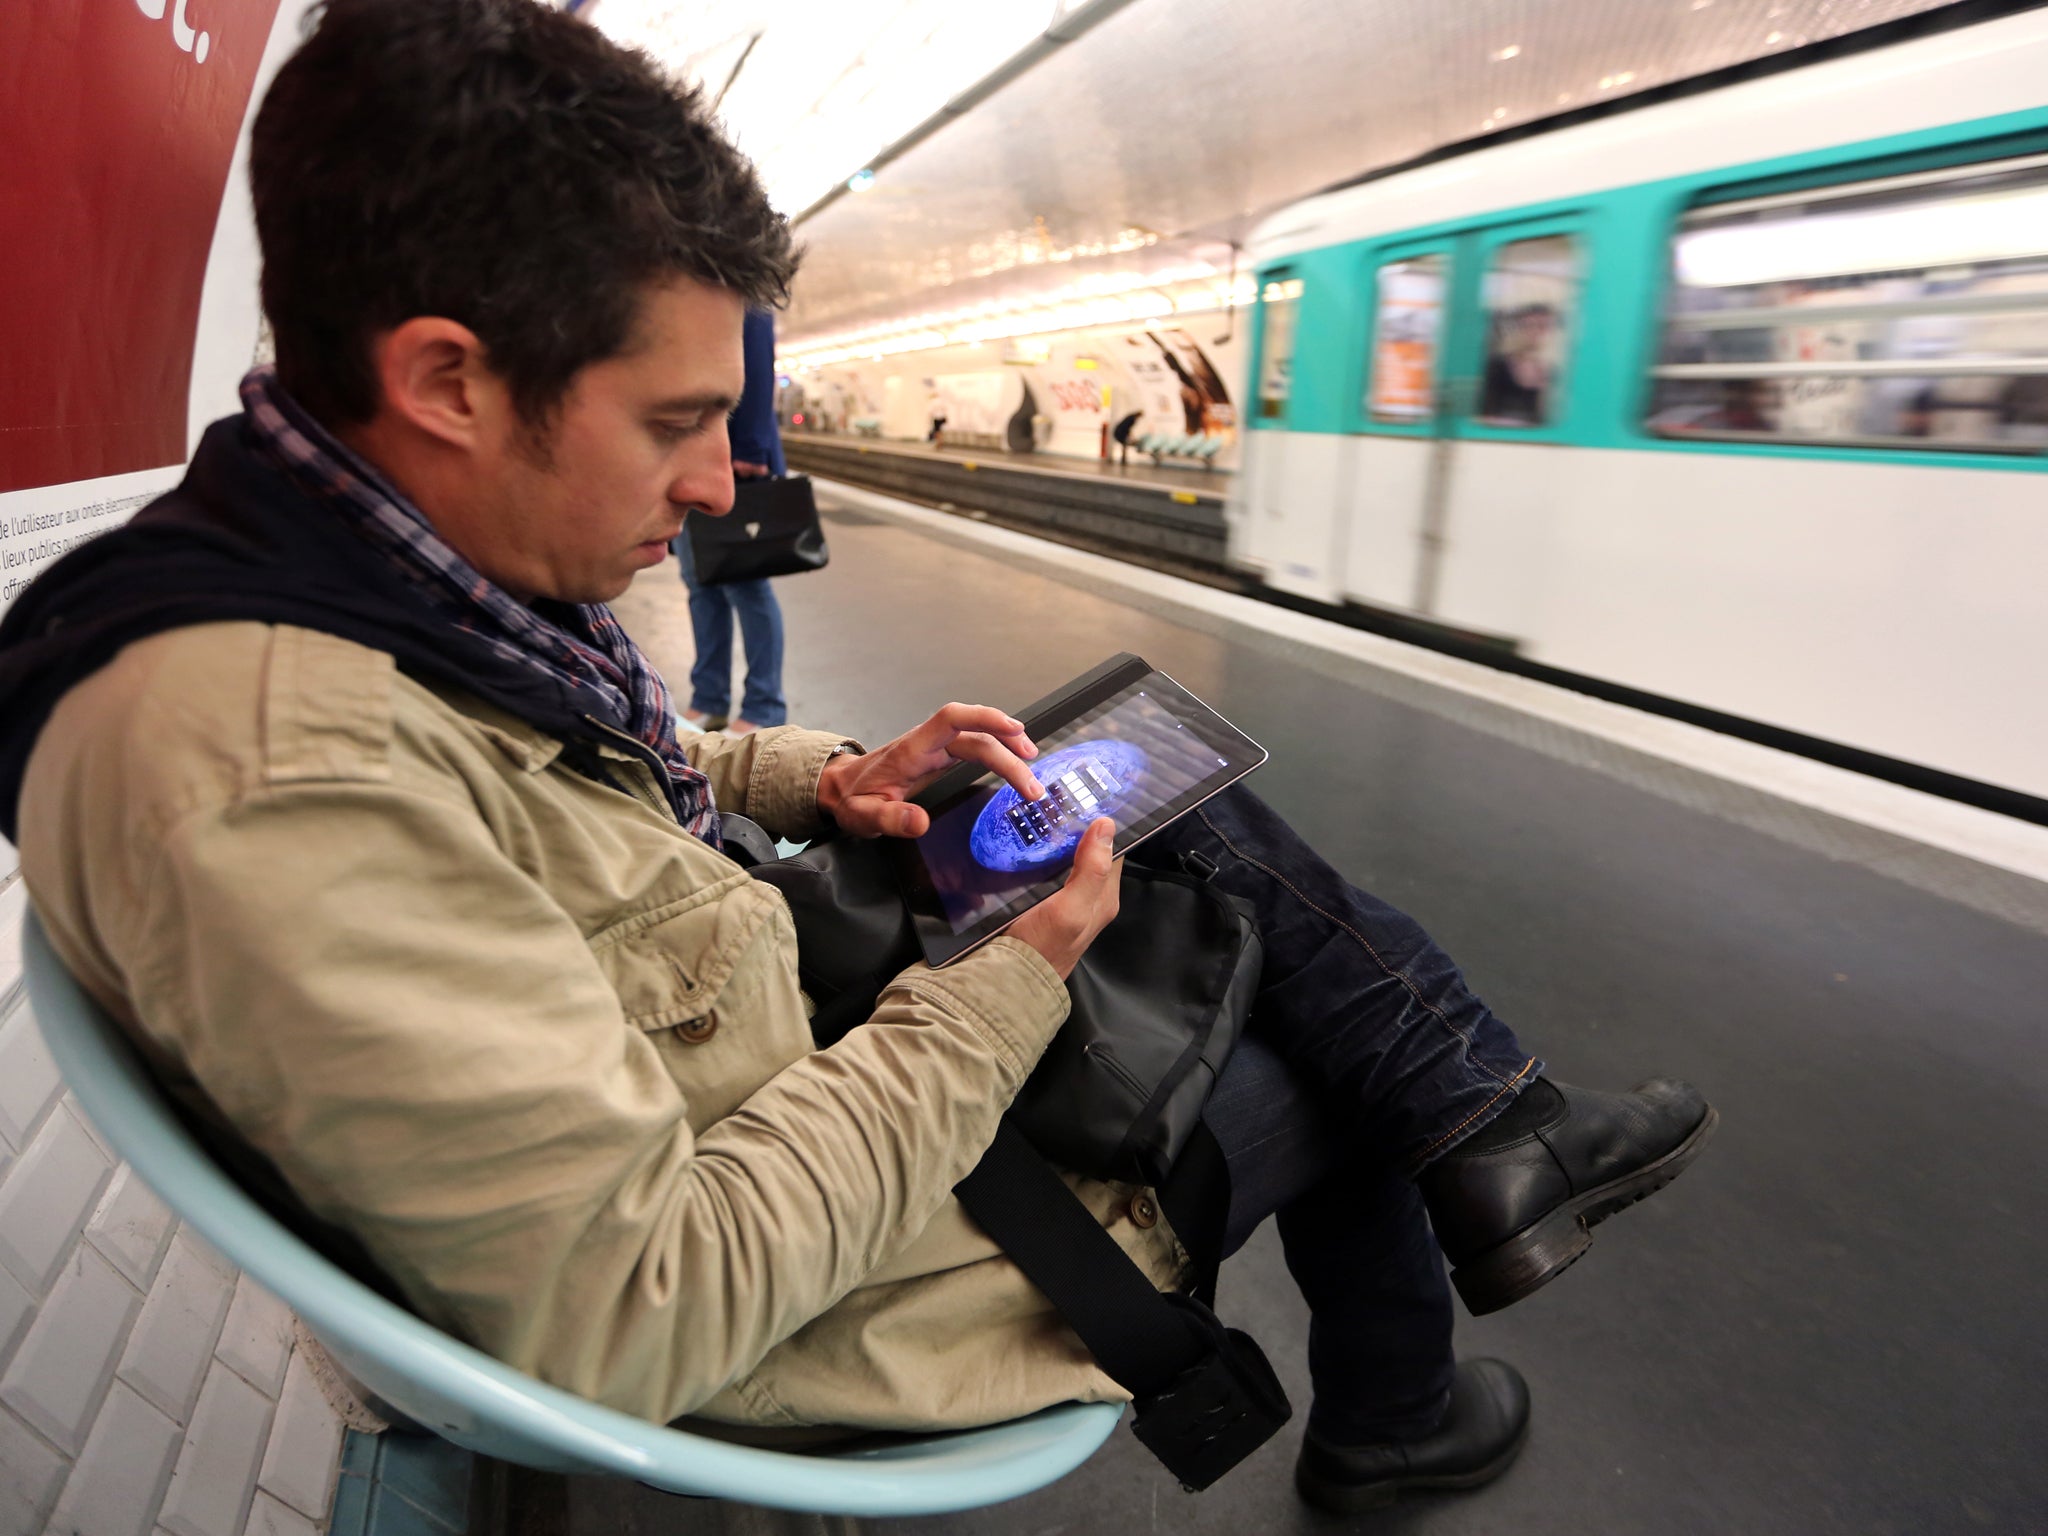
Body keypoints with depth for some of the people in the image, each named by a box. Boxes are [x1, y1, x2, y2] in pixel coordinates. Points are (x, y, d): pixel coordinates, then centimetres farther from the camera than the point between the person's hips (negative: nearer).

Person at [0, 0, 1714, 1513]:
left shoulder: (428, 590, -5)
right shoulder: (270, 784, -34)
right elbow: (640, 1315, -31)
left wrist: (828, 778, -1)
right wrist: (1011, 978, -24)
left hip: (782, 1023, 8)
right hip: (803, 1301, -7)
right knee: (1332, 1067, 9)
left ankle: (1480, 1126, 19)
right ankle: (1393, 1422, 40)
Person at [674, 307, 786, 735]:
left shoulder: (747, 309, -7)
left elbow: (756, 380, -15)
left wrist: (749, 455, -21)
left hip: (737, 465, -8)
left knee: (743, 584, -3)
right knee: (700, 582, 9)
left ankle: (764, 708, 6)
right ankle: (709, 699, 18)